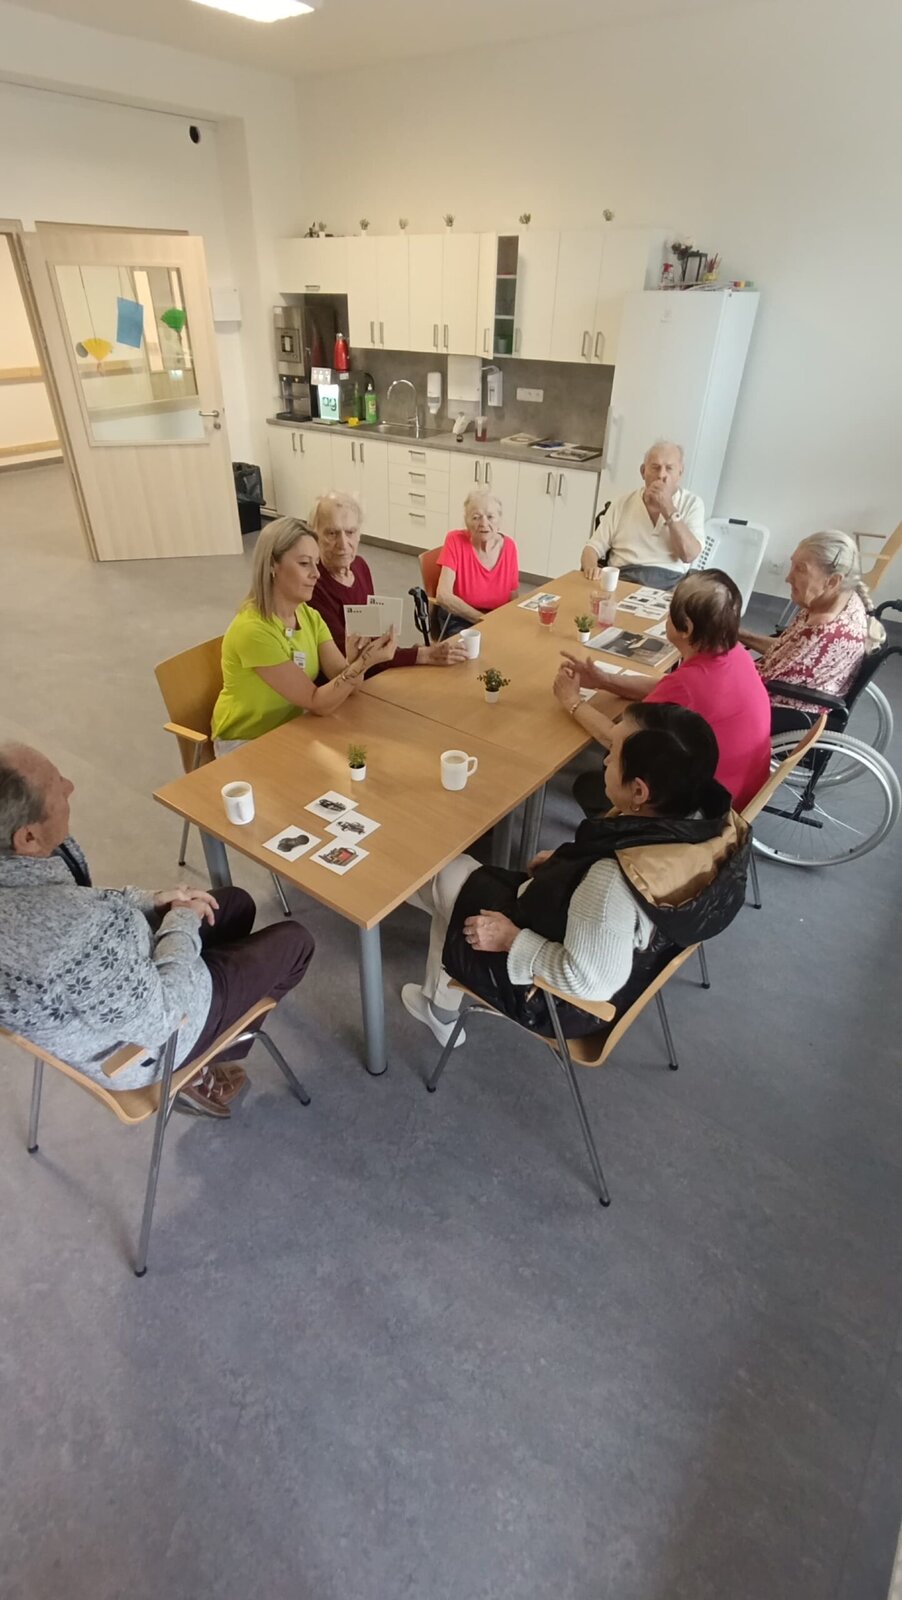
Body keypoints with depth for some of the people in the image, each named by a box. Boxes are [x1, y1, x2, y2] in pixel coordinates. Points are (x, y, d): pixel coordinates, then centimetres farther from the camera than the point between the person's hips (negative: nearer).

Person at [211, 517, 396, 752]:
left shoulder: (310, 617, -2)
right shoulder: (252, 630, -26)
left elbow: (346, 684, -10)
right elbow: (317, 703, -24)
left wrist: (356, 657, -30)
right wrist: (364, 663, -35)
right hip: (246, 743, -7)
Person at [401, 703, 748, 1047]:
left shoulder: (616, 882, -41)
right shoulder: (709, 818, -17)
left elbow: (585, 982, -31)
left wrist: (511, 939, -18)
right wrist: (566, 864, 1)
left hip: (557, 998, -7)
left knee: (452, 878, 9)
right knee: (470, 874, 18)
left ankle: (440, 1009, 34)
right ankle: (439, 1006, 39)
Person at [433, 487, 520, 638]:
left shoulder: (509, 546, -2)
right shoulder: (455, 540, -12)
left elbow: (514, 598, 7)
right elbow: (443, 596, -21)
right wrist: (485, 619, -22)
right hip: (458, 619, -4)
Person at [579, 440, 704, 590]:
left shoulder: (692, 504, 11)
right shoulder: (623, 503, 16)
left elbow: (689, 555, -3)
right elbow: (593, 548, 10)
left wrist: (668, 508, -6)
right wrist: (590, 567, -14)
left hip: (667, 582, -1)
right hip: (621, 578, 1)